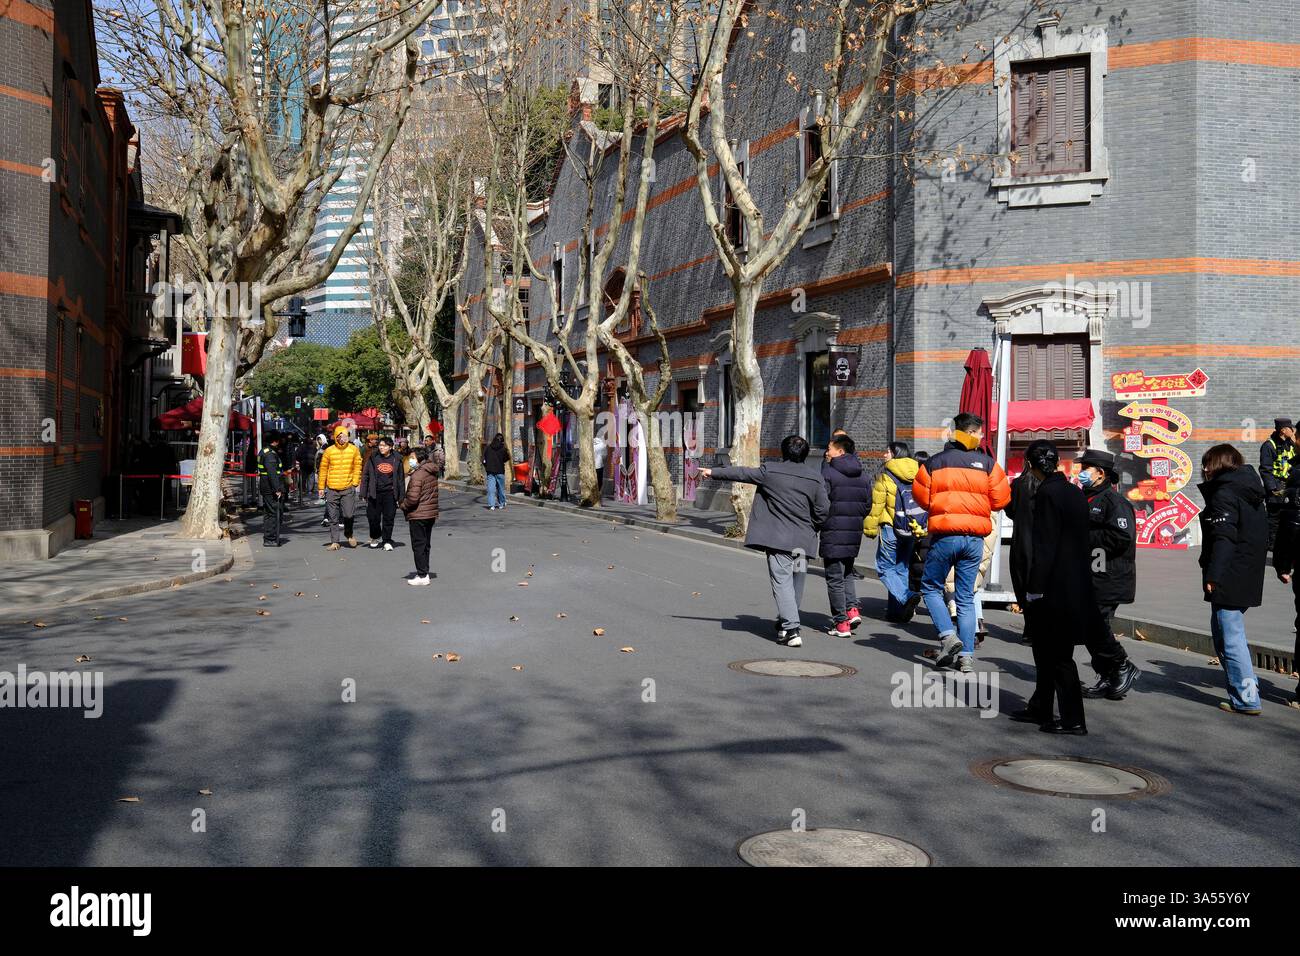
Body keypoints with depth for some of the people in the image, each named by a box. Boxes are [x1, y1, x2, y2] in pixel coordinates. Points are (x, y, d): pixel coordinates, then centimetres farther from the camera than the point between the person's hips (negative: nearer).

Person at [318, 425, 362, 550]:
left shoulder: (353, 449, 1)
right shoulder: (329, 451, -1)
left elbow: (357, 466, 7)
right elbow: (323, 469, 5)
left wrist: (355, 482, -2)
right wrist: (321, 487, 6)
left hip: (348, 488, 0)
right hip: (332, 488, 0)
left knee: (348, 514, -8)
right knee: (333, 517, 5)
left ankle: (349, 534, 20)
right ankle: (334, 542, 13)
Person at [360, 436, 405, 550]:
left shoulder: (396, 460, 4)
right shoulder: (373, 458, 3)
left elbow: (401, 479, 8)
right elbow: (365, 476, 5)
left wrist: (401, 497, 5)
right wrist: (364, 494, 0)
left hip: (390, 493, 0)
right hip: (375, 493, 0)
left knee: (388, 518, 0)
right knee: (373, 517, 4)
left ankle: (387, 541, 9)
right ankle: (375, 537, 28)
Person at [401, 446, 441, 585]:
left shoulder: (418, 475, -19)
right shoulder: (433, 473, 9)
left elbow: (413, 498, -24)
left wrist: (403, 506, -6)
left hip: (418, 515, -9)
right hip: (431, 514, 9)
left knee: (418, 546, -2)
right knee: (425, 544, 15)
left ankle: (422, 576, -2)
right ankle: (424, 572, 21)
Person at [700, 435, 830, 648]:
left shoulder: (770, 471, -3)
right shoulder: (815, 479, 2)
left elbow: (741, 473, 7)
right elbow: (823, 511, 2)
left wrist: (713, 472, 20)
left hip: (778, 539, -3)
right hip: (803, 542, 3)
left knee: (782, 582, -6)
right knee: (796, 584, 17)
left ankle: (791, 630, -16)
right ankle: (786, 624, 29)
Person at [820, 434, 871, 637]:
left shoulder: (828, 471, -11)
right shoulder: (862, 475, 8)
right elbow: (868, 504, 10)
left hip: (833, 531, -6)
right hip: (855, 531, 6)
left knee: (835, 577, 2)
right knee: (847, 572, 23)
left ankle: (841, 623, 2)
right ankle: (852, 609, 7)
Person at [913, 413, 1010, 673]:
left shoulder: (935, 462, 0)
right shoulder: (988, 463, 1)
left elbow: (921, 497, 2)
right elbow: (1000, 499, 0)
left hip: (944, 536, -2)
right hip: (975, 538, 2)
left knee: (931, 588, 14)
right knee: (966, 597, 10)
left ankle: (948, 635, -5)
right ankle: (966, 655, 6)